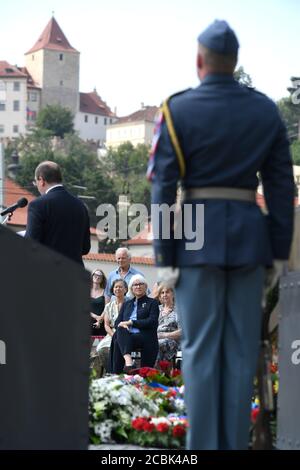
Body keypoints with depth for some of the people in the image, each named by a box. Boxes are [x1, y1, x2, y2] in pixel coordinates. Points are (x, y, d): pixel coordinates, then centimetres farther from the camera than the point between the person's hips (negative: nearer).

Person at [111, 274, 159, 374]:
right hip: (126, 336, 4)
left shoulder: (152, 303, 13)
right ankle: (128, 360, -54)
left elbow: (152, 322, -3)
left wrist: (131, 322, -10)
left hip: (145, 337, -3)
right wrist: (122, 324, -7)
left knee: (118, 342, -33)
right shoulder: (126, 304, 28)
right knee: (121, 330, -35)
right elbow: (117, 322, 18)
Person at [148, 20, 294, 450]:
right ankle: (235, 443, 7)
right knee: (242, 349, 6)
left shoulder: (176, 110, -3)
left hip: (198, 235, -2)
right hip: (250, 234, 2)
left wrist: (165, 255, -3)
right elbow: (282, 186, 5)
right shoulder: (266, 110, 5)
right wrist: (279, 250, 10)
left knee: (201, 347, 0)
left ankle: (203, 446, 0)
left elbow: (163, 188, -6)